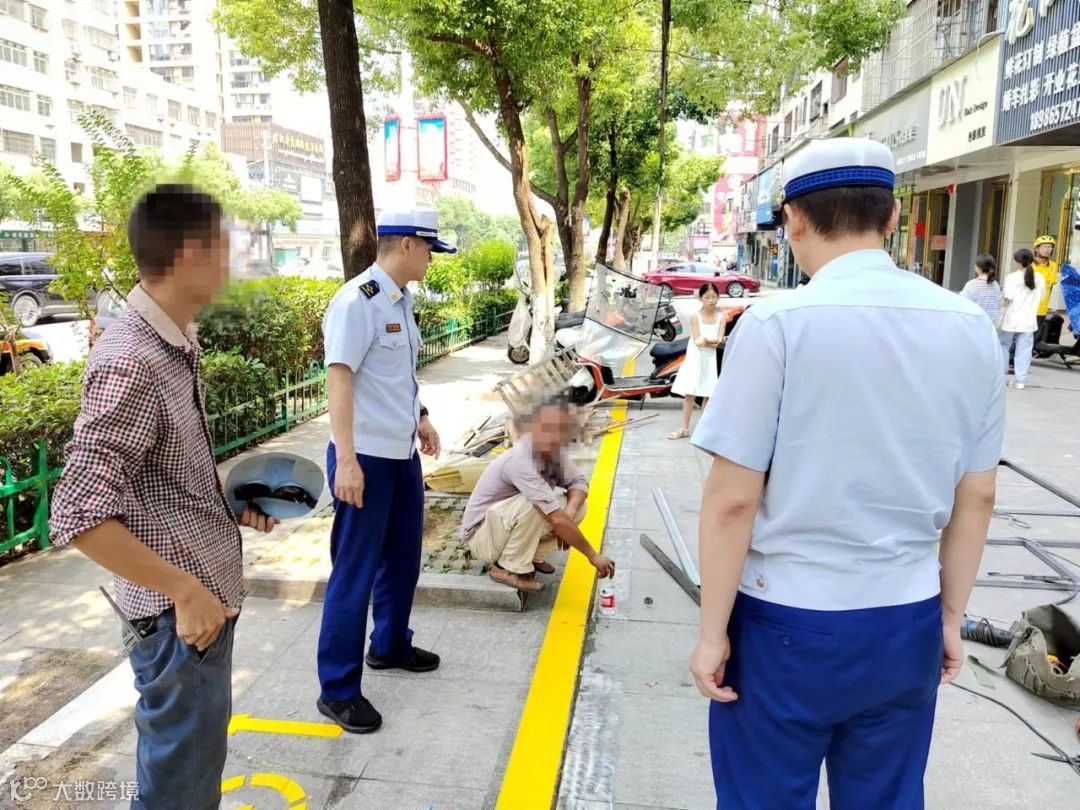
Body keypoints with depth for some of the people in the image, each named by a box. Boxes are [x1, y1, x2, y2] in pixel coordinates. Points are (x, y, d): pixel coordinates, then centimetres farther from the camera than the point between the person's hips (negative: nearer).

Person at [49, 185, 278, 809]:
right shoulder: (131, 362, -24)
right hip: (180, 611, -9)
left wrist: (229, 500, 7)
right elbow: (79, 516, -27)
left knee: (199, 749, 27)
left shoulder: (176, 345, 6)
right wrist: (185, 592, -22)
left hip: (205, 592, 9)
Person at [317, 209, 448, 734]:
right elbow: (339, 379, -22)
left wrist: (419, 418, 24)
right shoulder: (356, 302, -17)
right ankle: (338, 690, 16)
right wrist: (346, 460, -26)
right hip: (366, 458, -9)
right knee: (354, 571, 1)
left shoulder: (401, 301, 11)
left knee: (403, 556, 21)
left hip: (402, 454, 9)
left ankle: (390, 647, 42)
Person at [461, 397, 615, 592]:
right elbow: (557, 520, -33)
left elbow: (579, 482, 2)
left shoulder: (552, 450, -8)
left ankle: (532, 556, 7)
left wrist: (568, 514, -19)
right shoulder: (519, 460, -33)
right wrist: (593, 555, -25)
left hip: (513, 525, 8)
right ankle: (510, 568, -14)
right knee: (533, 504, -34)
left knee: (577, 506, -5)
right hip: (482, 537, -8)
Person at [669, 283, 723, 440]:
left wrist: (705, 340, -20)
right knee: (689, 394, 0)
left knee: (708, 395, 5)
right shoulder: (695, 316, -5)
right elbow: (697, 341, -13)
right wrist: (712, 342, -15)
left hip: (712, 359, 1)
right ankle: (685, 429, 6)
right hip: (695, 358, -1)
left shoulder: (721, 317, 1)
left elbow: (719, 340, -9)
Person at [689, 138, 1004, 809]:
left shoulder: (778, 324, -16)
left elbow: (732, 499, -15)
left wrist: (713, 630, -4)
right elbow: (976, 498, 5)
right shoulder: (971, 328, -1)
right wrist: (951, 616, 17)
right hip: (908, 626, 5)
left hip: (789, 625, -4)